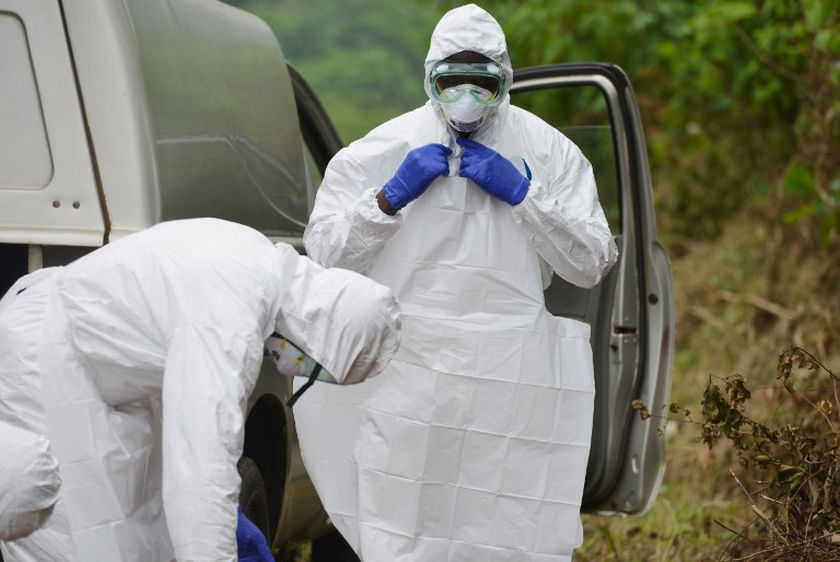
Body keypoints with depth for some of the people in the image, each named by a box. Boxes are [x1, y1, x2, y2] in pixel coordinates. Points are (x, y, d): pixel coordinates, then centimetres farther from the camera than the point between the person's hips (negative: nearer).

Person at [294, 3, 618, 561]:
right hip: (406, 369, 0)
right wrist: (390, 197, -8)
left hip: (509, 378, 0)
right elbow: (322, 251, 6)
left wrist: (524, 195, -7)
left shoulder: (549, 152, 6)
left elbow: (592, 264, 4)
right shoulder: (389, 146, 5)